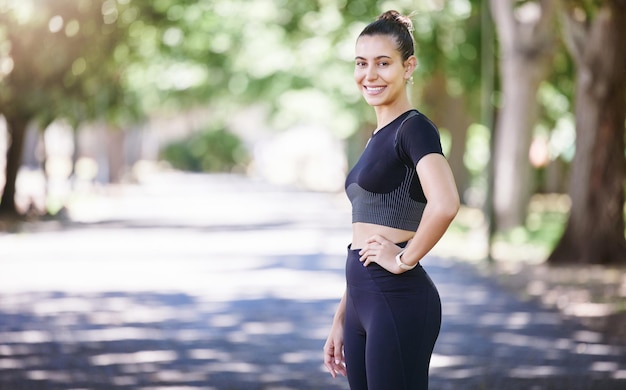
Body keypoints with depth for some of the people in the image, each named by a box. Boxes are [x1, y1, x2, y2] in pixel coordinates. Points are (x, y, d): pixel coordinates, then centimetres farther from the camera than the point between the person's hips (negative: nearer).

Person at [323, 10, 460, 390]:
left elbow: (445, 203, -29)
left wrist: (405, 259, -17)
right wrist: (341, 319, 20)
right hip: (365, 303, 9)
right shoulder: (379, 137, 17)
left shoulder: (414, 128, -10)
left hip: (399, 302, -9)